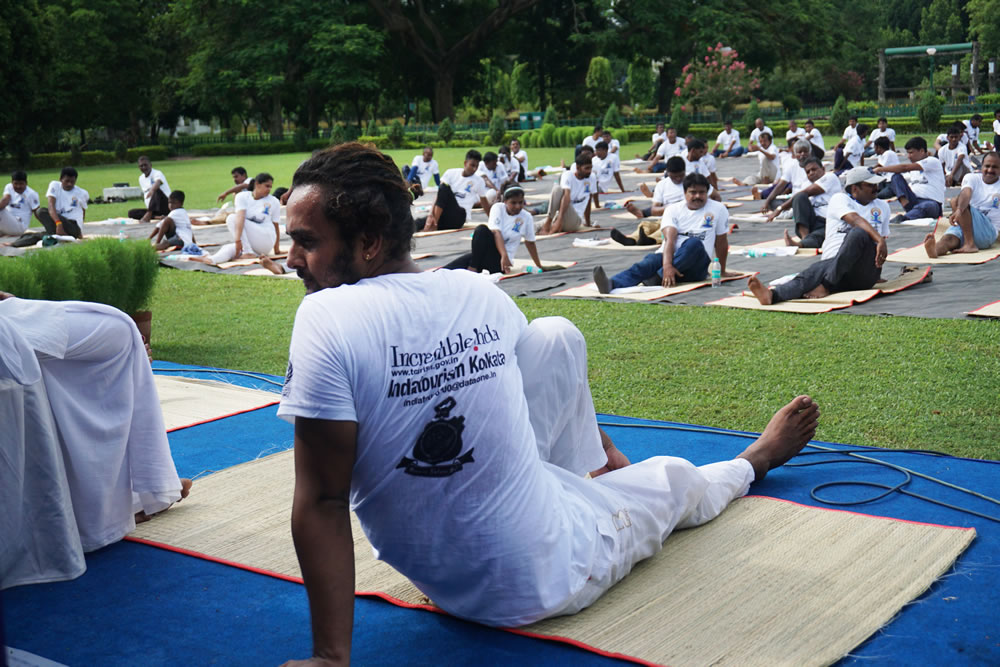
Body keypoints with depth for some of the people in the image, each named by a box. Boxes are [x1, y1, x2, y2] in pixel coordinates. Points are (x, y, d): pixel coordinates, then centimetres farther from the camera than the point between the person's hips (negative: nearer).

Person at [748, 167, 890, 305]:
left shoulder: (882, 206, 25)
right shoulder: (840, 199, 10)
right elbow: (855, 220, -9)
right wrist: (879, 239, -23)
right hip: (833, 261, -1)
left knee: (858, 233, -31)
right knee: (816, 270, -37)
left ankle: (827, 285, -38)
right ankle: (772, 295, -66)